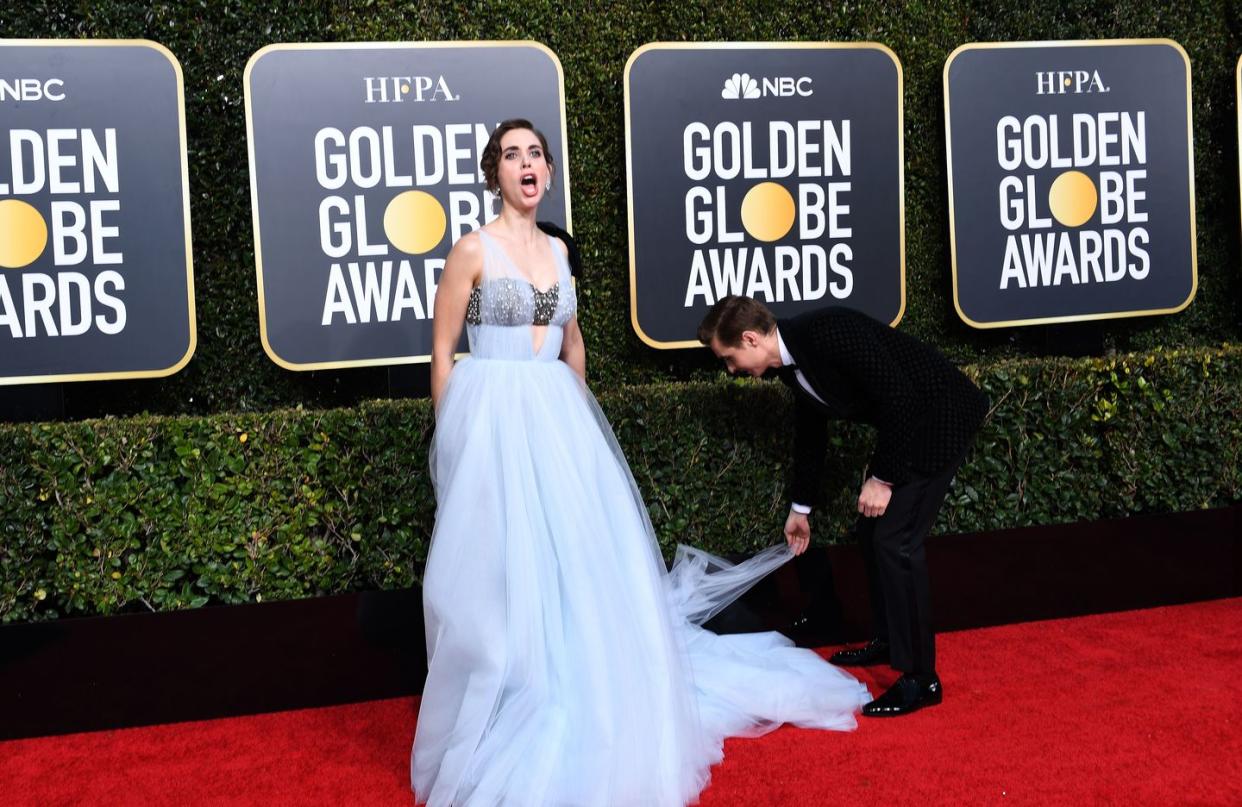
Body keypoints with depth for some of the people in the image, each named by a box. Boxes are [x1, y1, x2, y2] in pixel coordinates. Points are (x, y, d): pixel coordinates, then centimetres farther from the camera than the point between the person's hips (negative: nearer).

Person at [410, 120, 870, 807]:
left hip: (557, 417, 6)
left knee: (577, 560, 8)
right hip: (491, 418, -6)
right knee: (503, 572, -3)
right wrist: (454, 437, -6)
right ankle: (502, 741, 11)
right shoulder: (473, 250, -6)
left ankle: (577, 723, 25)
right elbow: (442, 352, -4)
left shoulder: (556, 250, 12)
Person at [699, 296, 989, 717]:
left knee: (895, 539, -10)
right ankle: (889, 640, 33)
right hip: (907, 423, 9)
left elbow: (898, 397, -25)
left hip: (941, 415, -9)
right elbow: (810, 432, 20)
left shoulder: (828, 332, -25)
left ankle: (921, 677, -2)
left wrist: (882, 478, -17)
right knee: (872, 529, 16)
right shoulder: (791, 363, 5)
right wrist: (800, 509, 31)